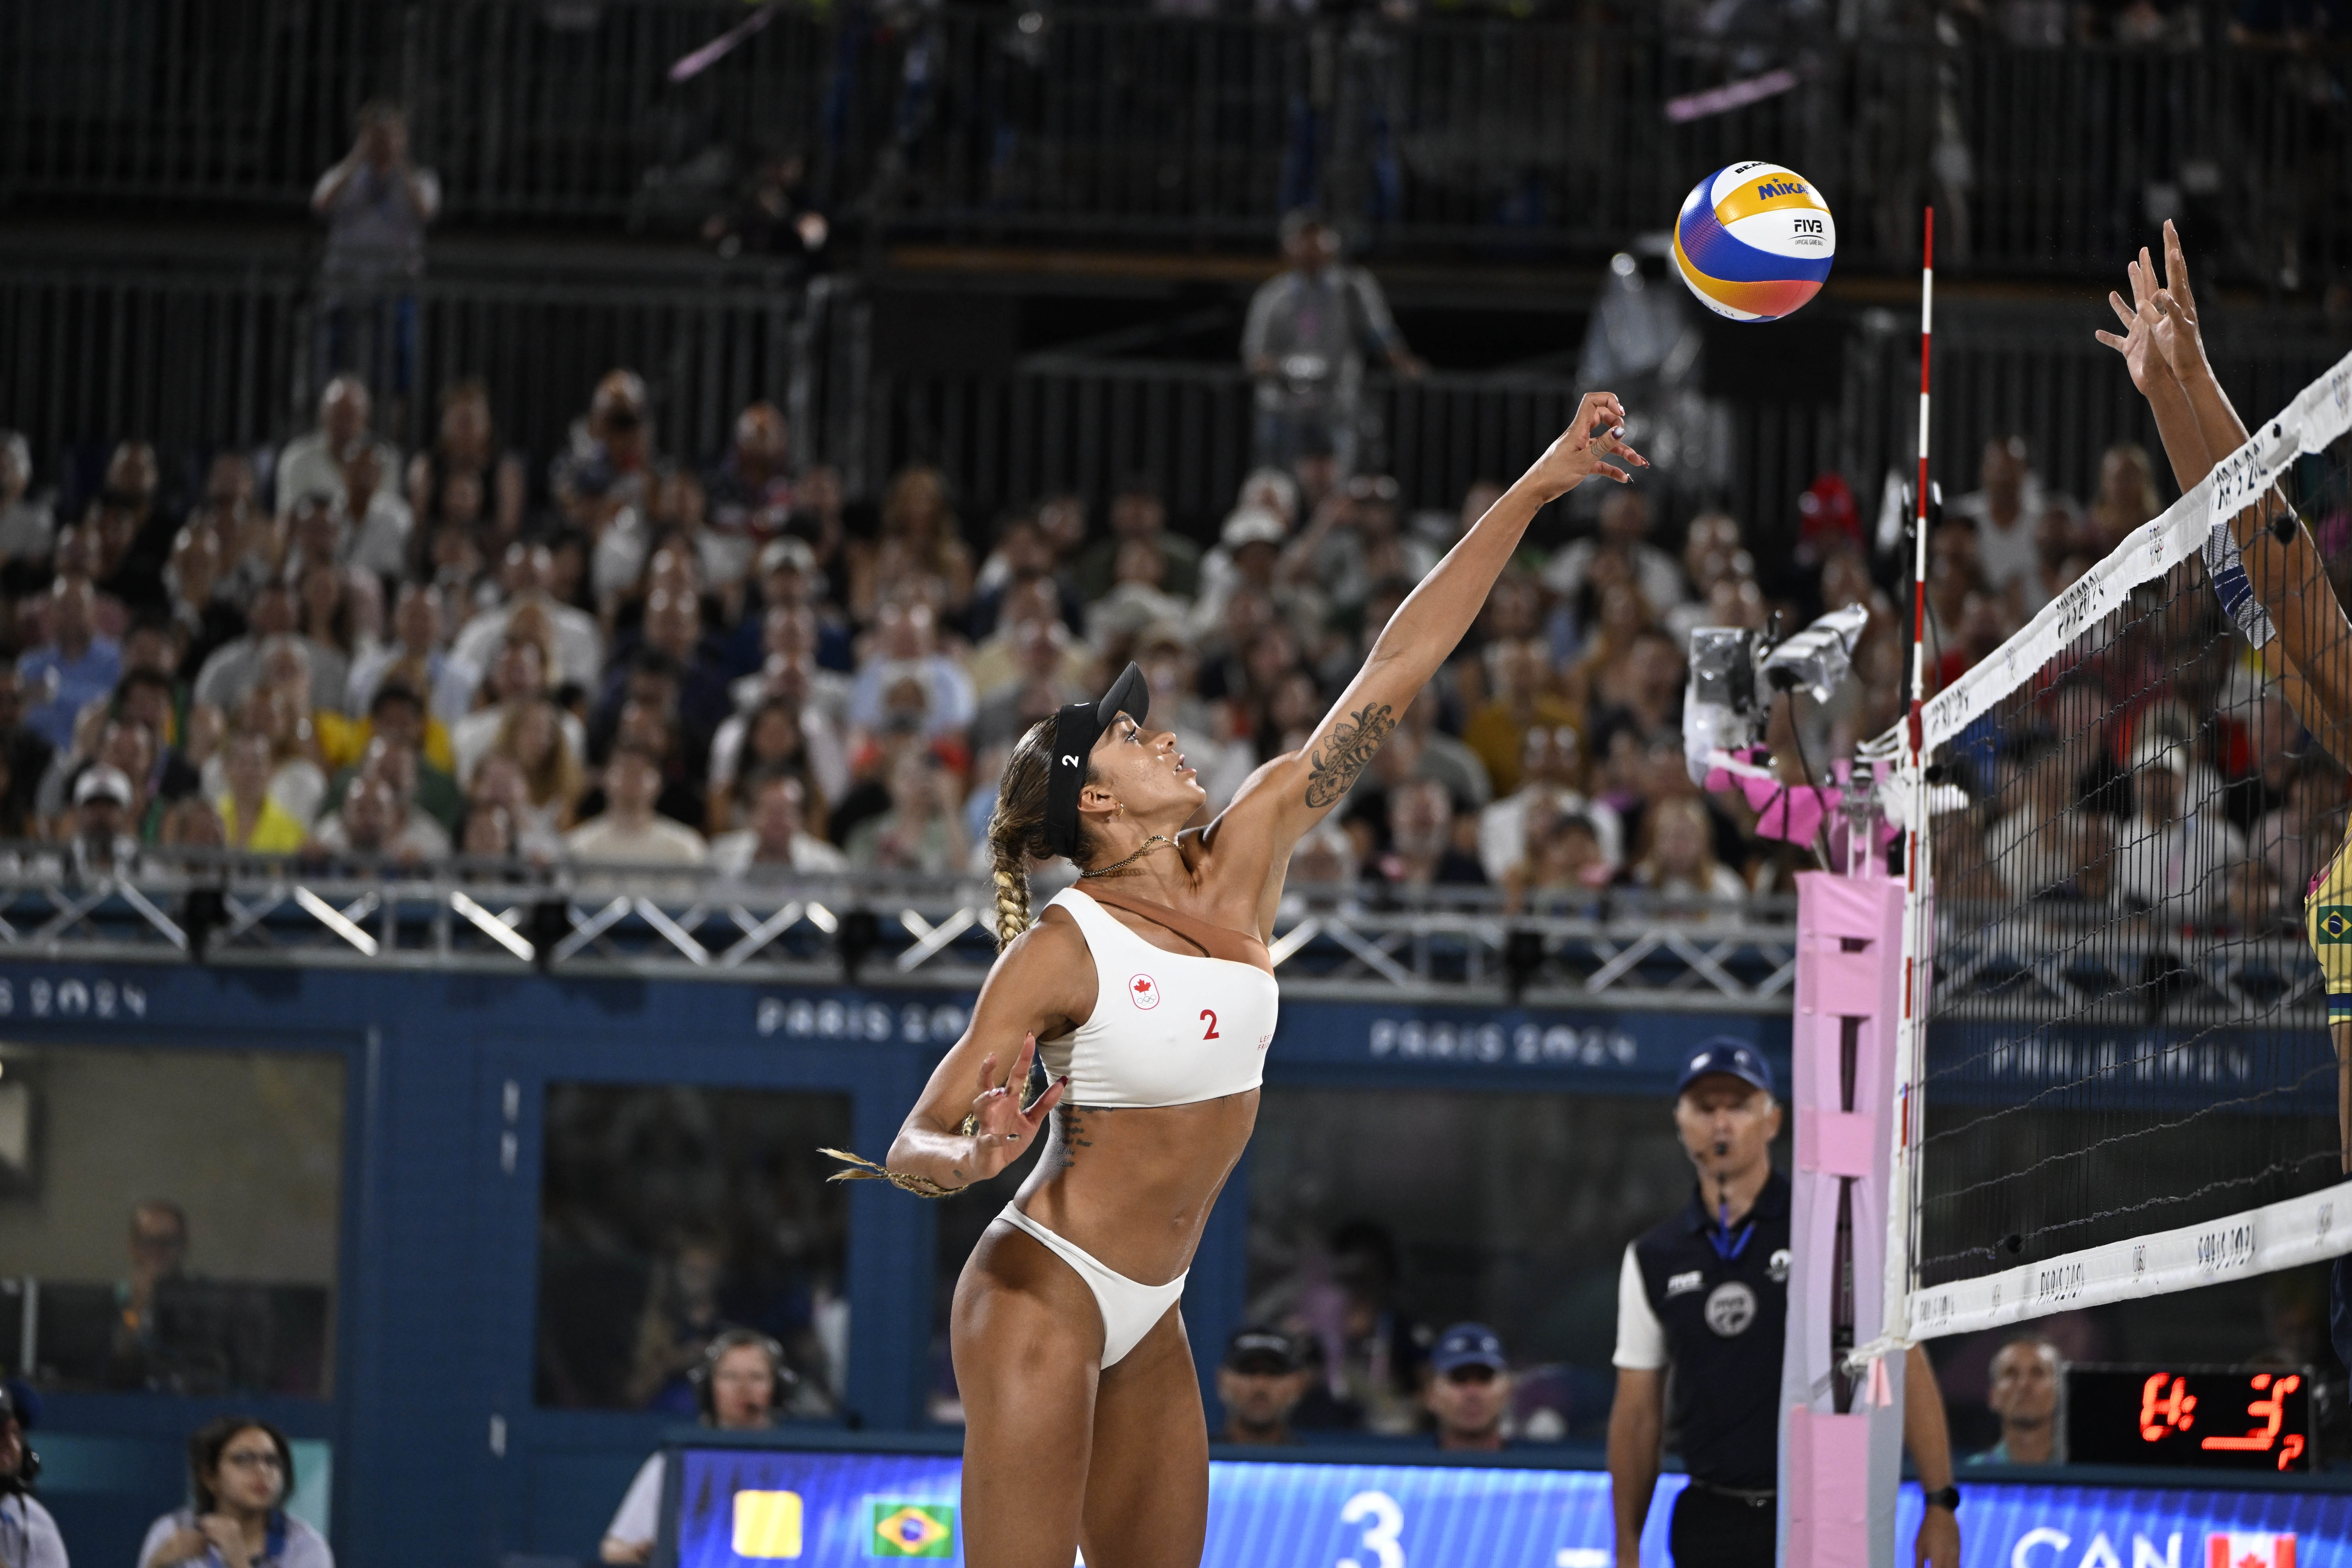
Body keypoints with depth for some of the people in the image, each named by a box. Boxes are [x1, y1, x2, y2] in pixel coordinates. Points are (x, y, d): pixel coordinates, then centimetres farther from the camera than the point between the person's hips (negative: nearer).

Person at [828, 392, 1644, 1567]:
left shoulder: (1243, 863, 1)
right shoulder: (1059, 952, -14)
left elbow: (1394, 675, -1)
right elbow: (914, 1145, -11)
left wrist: (1536, 488, -2)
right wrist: (973, 1158, -36)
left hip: (1149, 1317, 7)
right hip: (1043, 1292, -7)